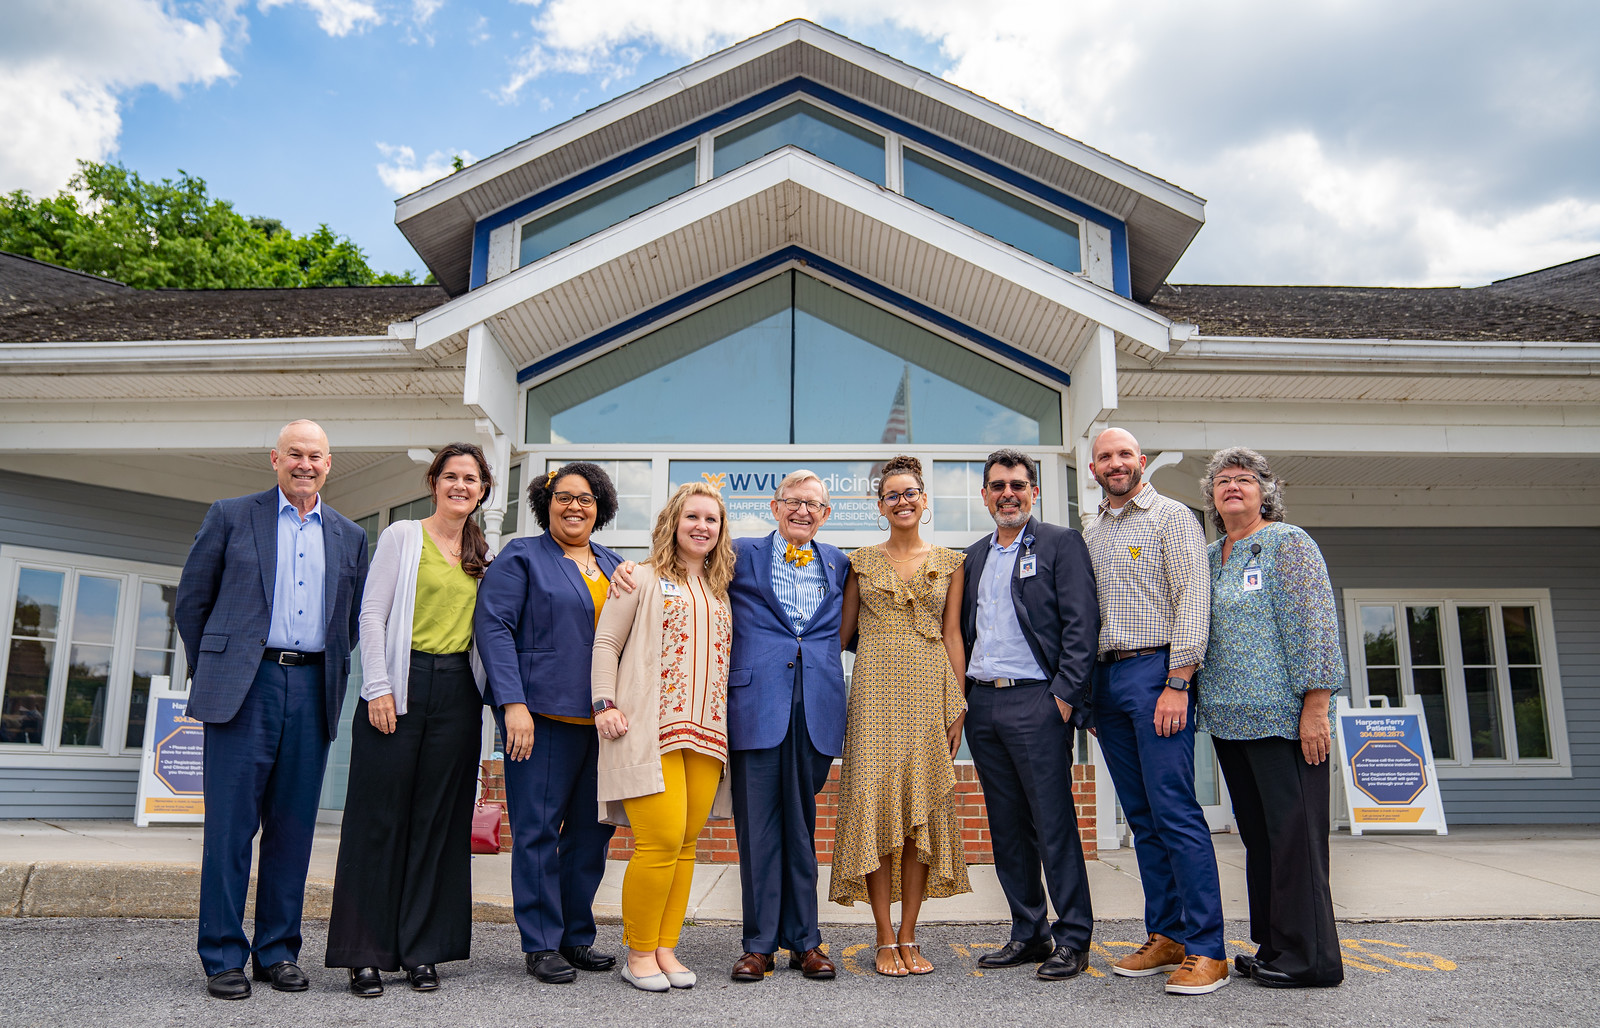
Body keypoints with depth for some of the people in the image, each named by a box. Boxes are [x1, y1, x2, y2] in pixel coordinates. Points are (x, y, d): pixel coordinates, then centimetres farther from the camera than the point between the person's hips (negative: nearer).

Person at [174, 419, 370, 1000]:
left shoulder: (349, 537, 15)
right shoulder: (230, 517, 7)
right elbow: (192, 599, 8)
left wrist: (331, 679, 11)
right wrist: (210, 672, 7)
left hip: (312, 690, 3)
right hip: (244, 685, -3)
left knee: (293, 825, 6)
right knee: (230, 822, -1)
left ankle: (277, 952, 16)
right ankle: (223, 957, 9)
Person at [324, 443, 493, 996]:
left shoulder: (484, 552, 14)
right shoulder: (402, 536, 3)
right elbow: (372, 614, -3)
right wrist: (379, 687, -11)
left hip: (458, 691, 4)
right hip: (404, 682, -3)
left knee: (438, 819, 6)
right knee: (380, 816, -1)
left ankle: (421, 949, 14)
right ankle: (365, 953, 9)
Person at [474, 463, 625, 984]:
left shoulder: (612, 565, 18)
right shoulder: (522, 557, 2)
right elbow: (493, 626, -7)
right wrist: (512, 703, -16)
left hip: (602, 719, 5)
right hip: (544, 713, -5)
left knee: (594, 828, 8)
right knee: (538, 828, -1)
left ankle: (576, 934, 21)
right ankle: (540, 944, 11)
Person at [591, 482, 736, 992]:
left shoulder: (720, 591, 19)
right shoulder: (643, 578, 4)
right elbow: (605, 643, 2)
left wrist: (729, 722, 14)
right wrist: (605, 703, -8)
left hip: (707, 733, 5)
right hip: (650, 730, -5)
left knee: (685, 844, 5)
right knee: (662, 840, -10)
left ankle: (665, 949, 16)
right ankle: (638, 954, 7)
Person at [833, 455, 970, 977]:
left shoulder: (949, 562, 9)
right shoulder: (862, 561, 8)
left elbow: (952, 634, 6)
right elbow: (842, 630, 10)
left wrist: (959, 703, 1)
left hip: (929, 689, 1)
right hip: (875, 691, 0)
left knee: (923, 811, 1)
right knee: (875, 807, -4)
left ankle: (909, 938, 11)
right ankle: (886, 939, 6)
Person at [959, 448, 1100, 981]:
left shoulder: (1061, 543, 1)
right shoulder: (973, 556, 17)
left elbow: (1081, 623, -7)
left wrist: (1066, 693, -14)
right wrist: (960, 695, 10)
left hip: (1036, 701, -6)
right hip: (982, 703, 6)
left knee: (1053, 822, -2)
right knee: (1006, 827, 10)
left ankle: (1072, 939, 8)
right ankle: (1028, 933, 20)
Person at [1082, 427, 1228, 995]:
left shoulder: (1172, 516, 0)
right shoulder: (1090, 535, 18)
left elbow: (1192, 600, -9)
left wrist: (1177, 682, -16)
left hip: (1157, 671, -6)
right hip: (1107, 677, 6)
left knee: (1175, 811, -9)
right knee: (1142, 816, 9)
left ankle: (1205, 948, -3)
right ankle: (1166, 935, 16)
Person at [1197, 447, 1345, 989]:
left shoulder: (1288, 543, -3)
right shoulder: (1209, 557, 17)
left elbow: (1315, 626, -10)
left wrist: (1316, 706, -16)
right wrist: (1205, 701, 15)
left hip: (1283, 716, -7)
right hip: (1229, 719, 7)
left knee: (1294, 832, -3)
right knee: (1258, 835, 12)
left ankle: (1309, 956, 5)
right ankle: (1274, 945, 21)